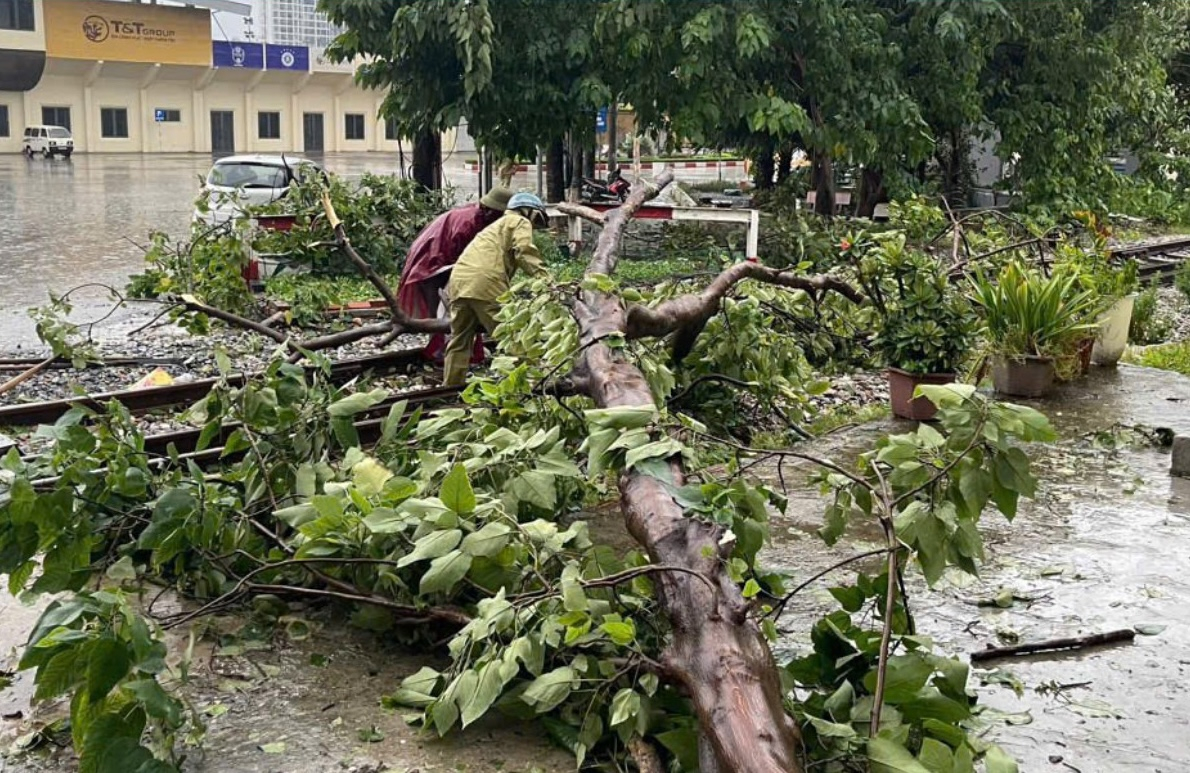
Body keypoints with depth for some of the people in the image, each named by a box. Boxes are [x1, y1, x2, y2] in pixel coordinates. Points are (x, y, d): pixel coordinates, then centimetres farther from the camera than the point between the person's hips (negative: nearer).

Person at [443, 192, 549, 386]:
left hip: (458, 281, 8)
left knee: (459, 340, 13)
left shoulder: (497, 225, 37)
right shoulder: (520, 222, 11)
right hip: (485, 283, -8)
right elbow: (525, 252, -8)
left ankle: (451, 386, 15)